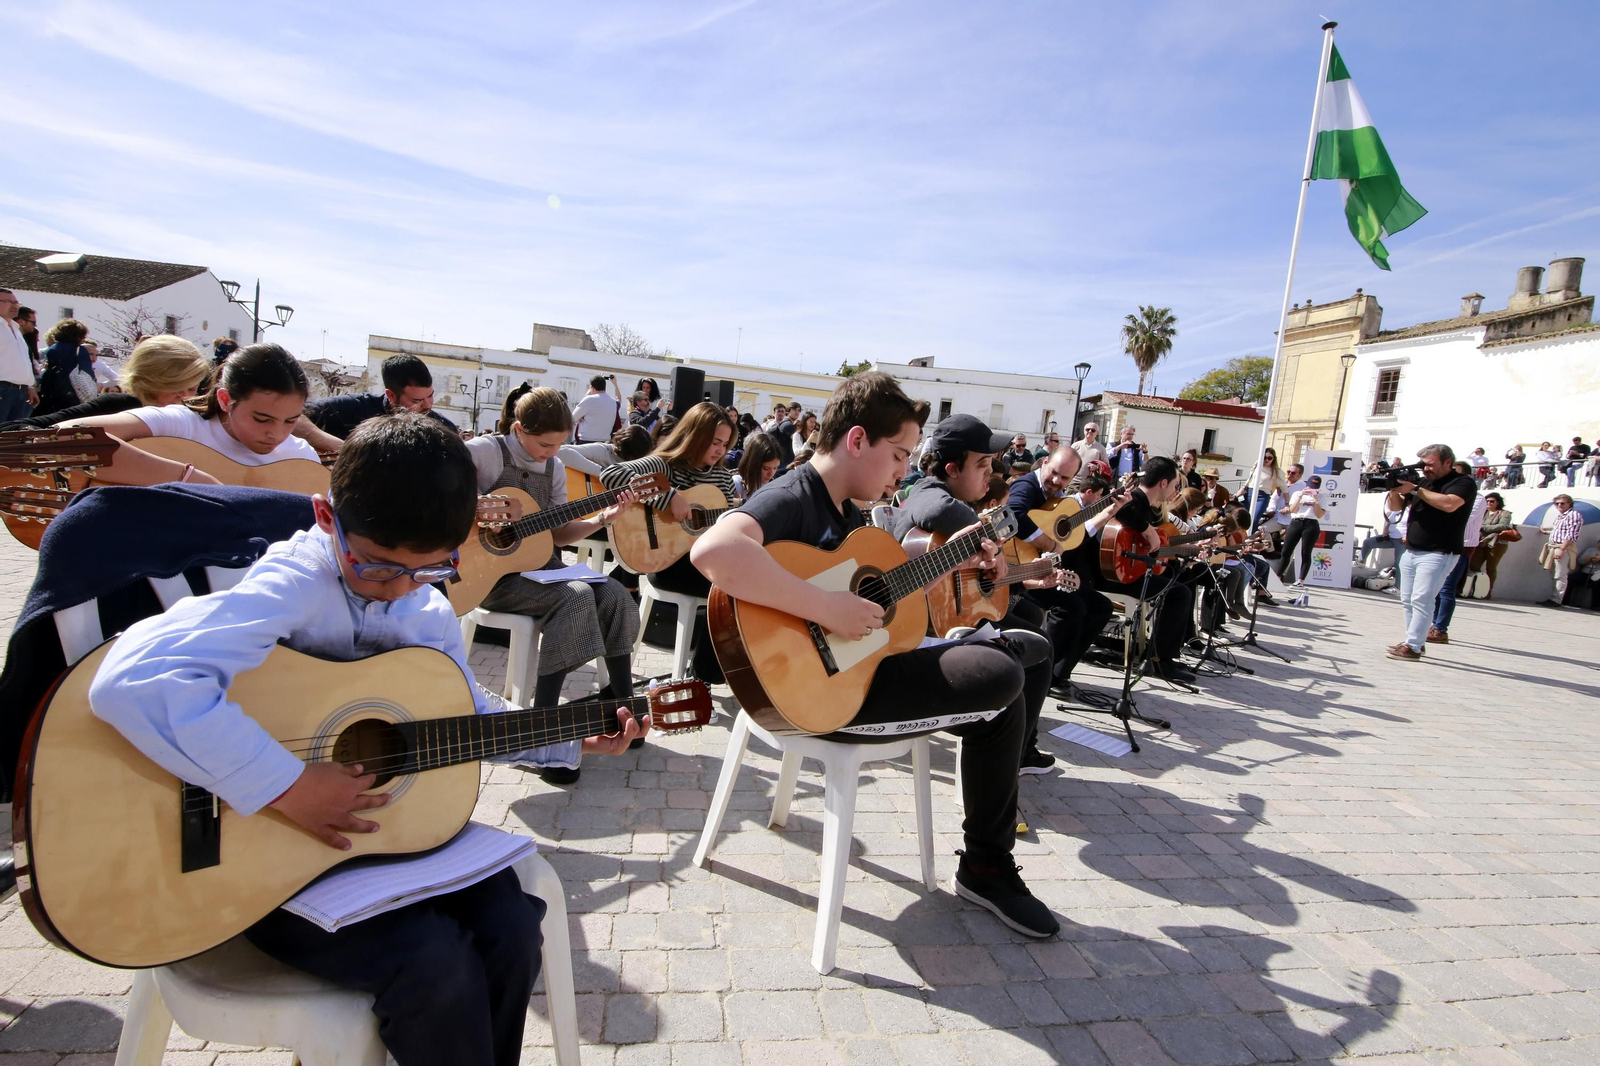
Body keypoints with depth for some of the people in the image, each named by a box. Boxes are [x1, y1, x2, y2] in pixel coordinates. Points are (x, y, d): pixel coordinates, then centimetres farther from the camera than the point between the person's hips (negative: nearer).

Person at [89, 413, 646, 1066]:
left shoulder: (427, 611, 1)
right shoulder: (293, 585, -23)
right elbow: (132, 682, -40)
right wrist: (285, 786, -34)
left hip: (389, 827, 6)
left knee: (512, 926, -10)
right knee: (435, 963, -24)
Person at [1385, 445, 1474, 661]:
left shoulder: (1464, 483, -4)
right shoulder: (1425, 483, 15)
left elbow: (1449, 504, -25)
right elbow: (1395, 506, 14)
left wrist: (1415, 489, -21)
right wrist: (1394, 490, -7)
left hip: (1438, 554, -8)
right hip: (1410, 552, 8)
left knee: (1421, 600, -14)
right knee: (1407, 600, 9)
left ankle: (1412, 647, -14)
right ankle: (1415, 640, 19)